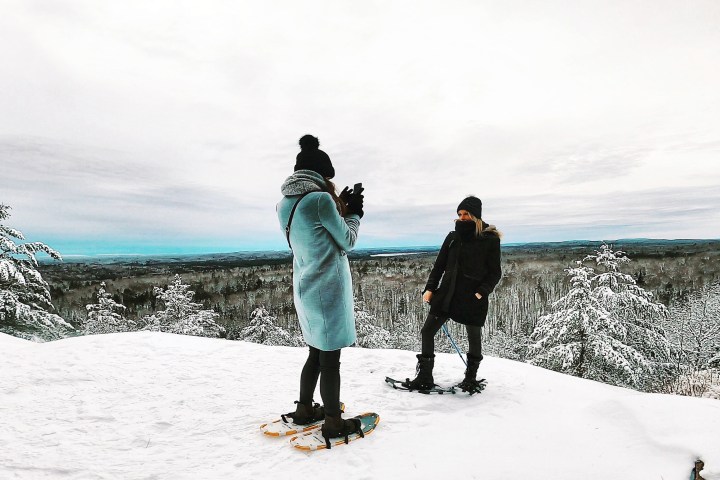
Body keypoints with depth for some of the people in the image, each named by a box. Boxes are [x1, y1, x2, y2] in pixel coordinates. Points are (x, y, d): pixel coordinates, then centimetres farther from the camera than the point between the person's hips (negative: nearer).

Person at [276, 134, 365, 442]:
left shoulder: (285, 204, 8)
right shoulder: (320, 199, -16)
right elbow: (347, 241, -5)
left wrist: (340, 208, 14)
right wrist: (353, 213, 11)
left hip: (305, 288, 8)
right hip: (328, 289, -8)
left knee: (317, 352, 21)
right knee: (330, 359, 3)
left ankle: (304, 410, 32)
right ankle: (333, 423, 16)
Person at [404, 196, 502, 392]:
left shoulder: (490, 239, -3)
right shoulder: (452, 237, 9)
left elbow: (495, 273, -2)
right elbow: (439, 265, 11)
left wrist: (482, 291, -16)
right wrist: (430, 288, 1)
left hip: (473, 298, -4)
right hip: (448, 294, 4)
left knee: (474, 338, 10)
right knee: (427, 331, 1)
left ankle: (471, 378, 32)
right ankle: (424, 377, 12)